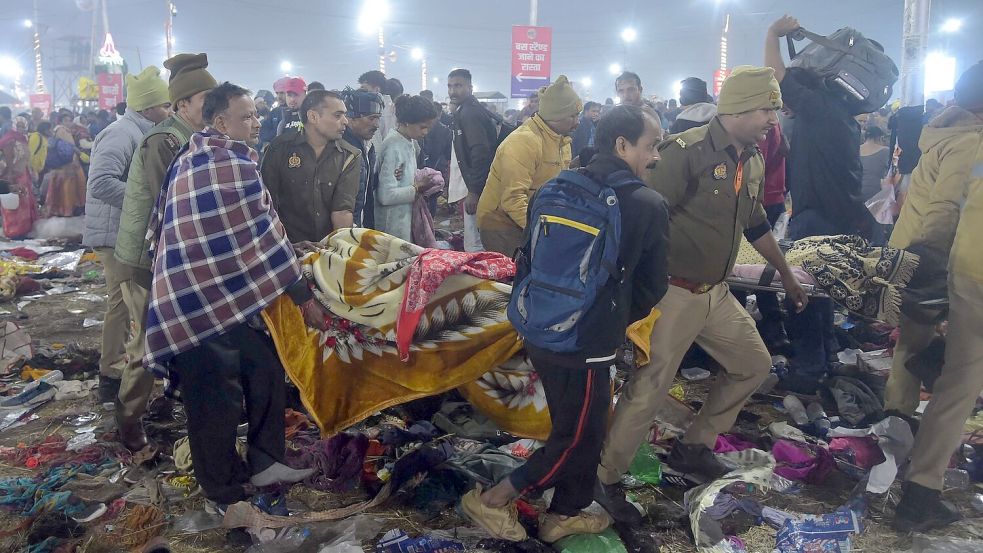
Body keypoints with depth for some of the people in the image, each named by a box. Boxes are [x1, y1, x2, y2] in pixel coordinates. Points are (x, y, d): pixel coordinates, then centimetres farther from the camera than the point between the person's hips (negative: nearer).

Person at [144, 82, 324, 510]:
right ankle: (226, 498, 15)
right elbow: (265, 237, -15)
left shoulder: (189, 158, 13)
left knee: (265, 371, 14)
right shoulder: (234, 165, -16)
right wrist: (305, 298, -8)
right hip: (208, 303, -10)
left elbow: (160, 227, 20)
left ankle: (264, 463, 26)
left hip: (188, 293, 10)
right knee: (217, 402, 1)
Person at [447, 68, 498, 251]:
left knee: (474, 248, -8)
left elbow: (481, 153, -22)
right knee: (476, 243, 16)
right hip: (473, 188, 11)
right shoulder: (465, 112, 19)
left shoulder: (470, 113, -12)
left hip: (475, 189, -11)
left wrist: (473, 191, -22)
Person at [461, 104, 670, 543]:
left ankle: (564, 514, 36)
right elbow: (652, 287, -2)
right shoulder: (650, 206, -13)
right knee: (579, 440, 12)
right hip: (588, 344, -7)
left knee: (575, 428, 24)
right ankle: (492, 499, 16)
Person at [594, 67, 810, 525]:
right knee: (649, 390, -7)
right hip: (674, 294, -9)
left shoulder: (753, 162, 8)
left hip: (717, 293, 9)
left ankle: (693, 448, 31)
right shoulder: (687, 153, -19)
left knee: (753, 365, 18)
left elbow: (756, 225, 22)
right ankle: (606, 479, 10)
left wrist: (787, 275, 30)